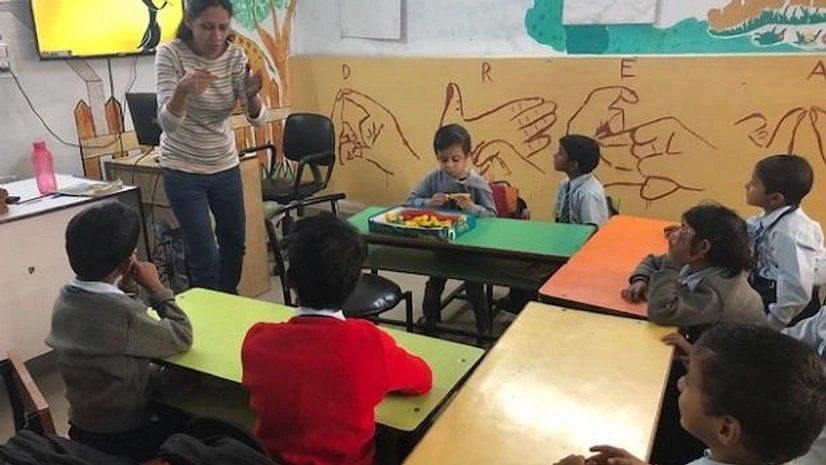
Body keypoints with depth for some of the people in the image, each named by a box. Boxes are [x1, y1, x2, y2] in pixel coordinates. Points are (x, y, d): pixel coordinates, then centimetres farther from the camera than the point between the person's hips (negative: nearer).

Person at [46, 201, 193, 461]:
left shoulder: (67, 299, -7)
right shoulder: (122, 314, -31)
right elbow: (183, 338, -17)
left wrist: (127, 286, -4)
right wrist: (156, 288, -9)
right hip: (121, 439, -7)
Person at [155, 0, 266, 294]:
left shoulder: (235, 56, -8)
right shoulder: (170, 54, -18)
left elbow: (257, 118, -14)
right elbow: (167, 123, -26)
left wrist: (251, 94, -36)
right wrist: (182, 90, -45)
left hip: (225, 165, 5)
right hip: (183, 170, -4)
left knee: (235, 243, 20)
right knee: (205, 257, -5)